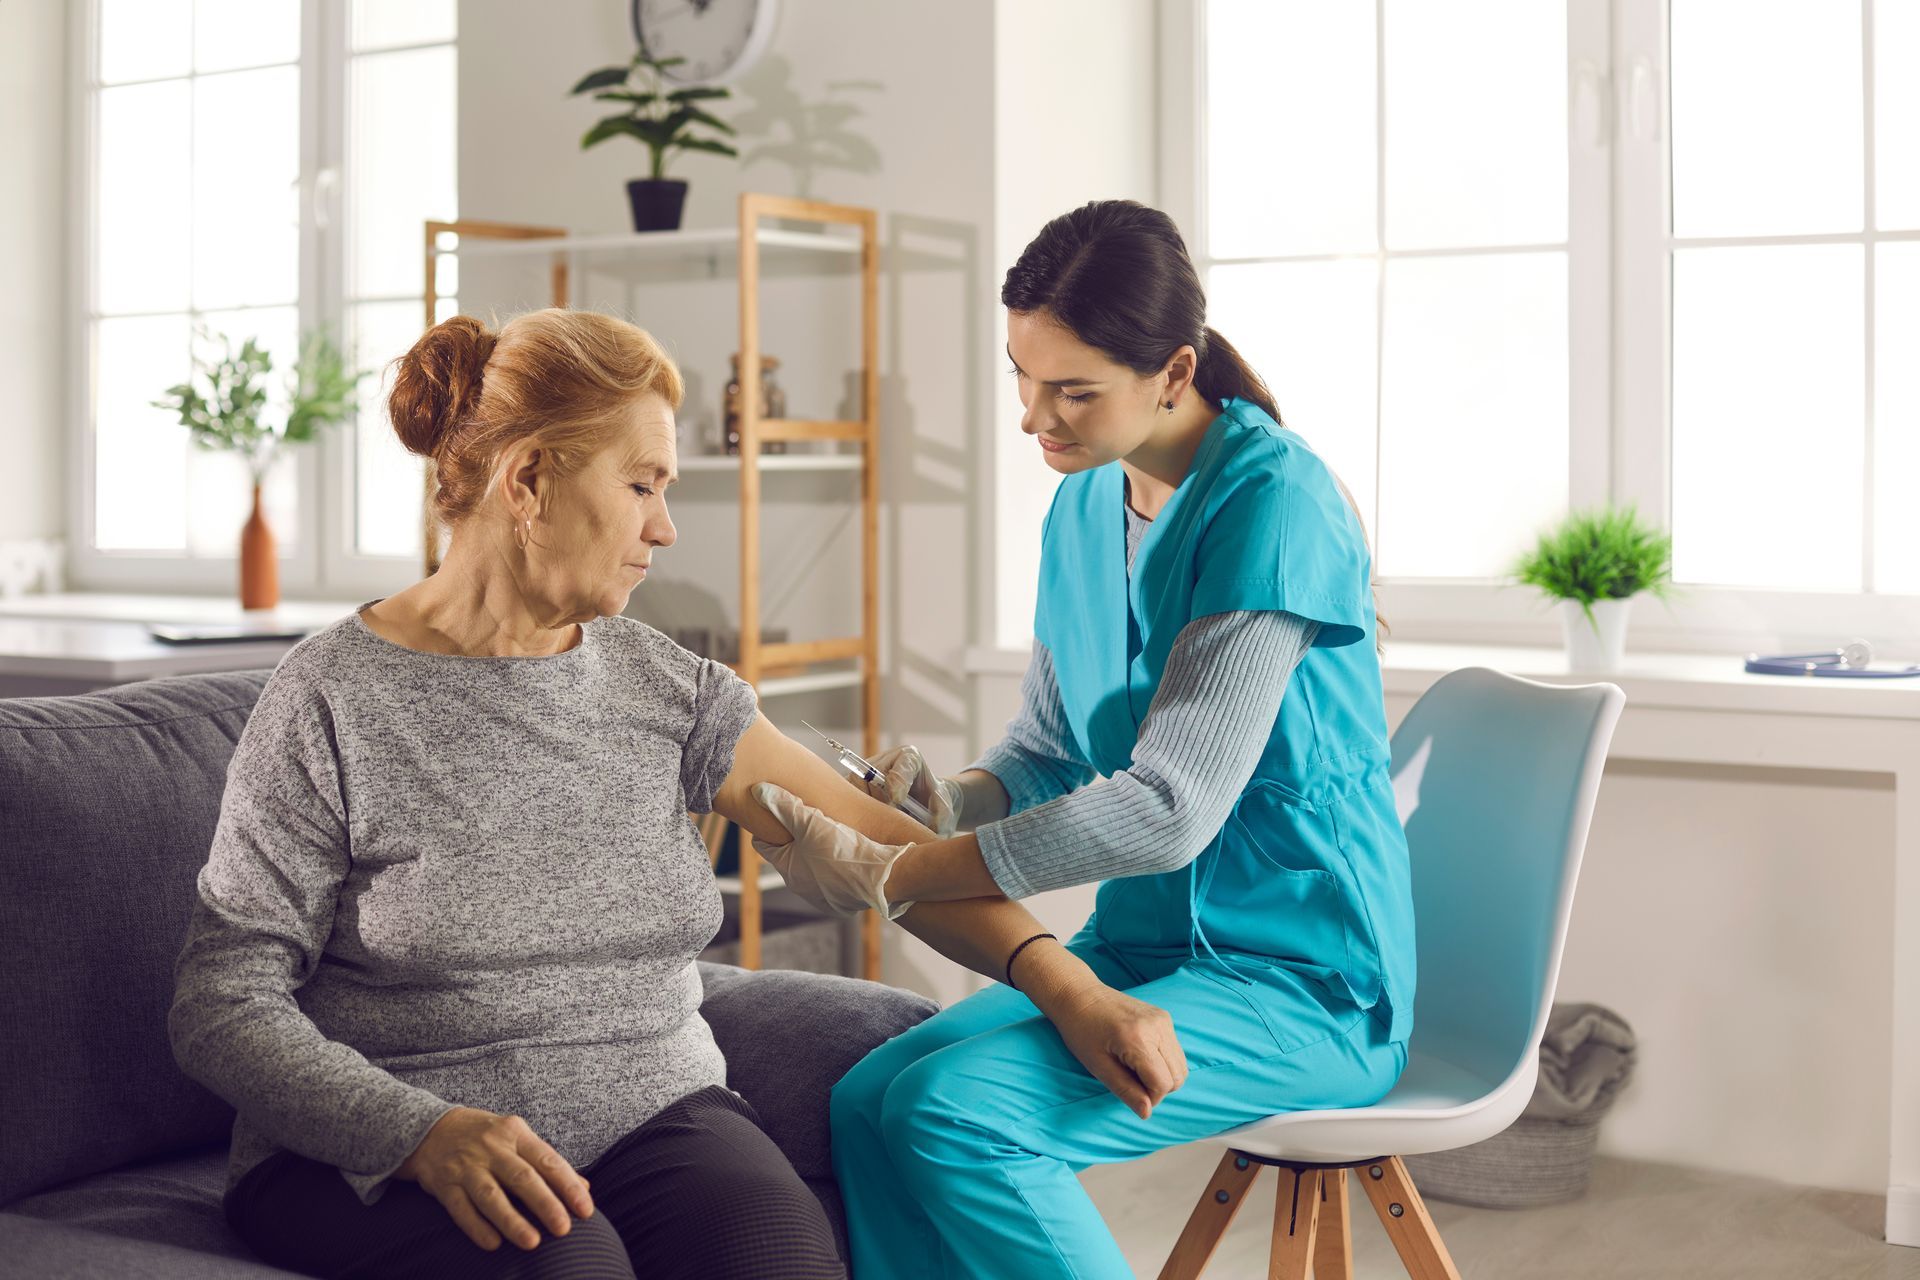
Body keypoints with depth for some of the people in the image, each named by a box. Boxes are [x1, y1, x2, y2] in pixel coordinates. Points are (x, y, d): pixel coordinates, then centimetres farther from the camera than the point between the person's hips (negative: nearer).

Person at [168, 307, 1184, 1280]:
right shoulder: (334, 699, -5)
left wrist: (1067, 988, -6)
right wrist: (426, 1134, -24)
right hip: (377, 1155, -3)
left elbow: (878, 851, 6)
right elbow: (222, 1002, -8)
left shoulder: (665, 690, 9)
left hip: (645, 1114, 4)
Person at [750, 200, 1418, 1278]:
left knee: (955, 1111, -26)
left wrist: (885, 872, -21)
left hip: (1298, 983, -7)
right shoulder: (1083, 506, 8)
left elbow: (1171, 804, -24)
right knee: (866, 1101, -16)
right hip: (1144, 946, 7)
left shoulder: (1272, 502, -18)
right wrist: (947, 803, -9)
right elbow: (1049, 753, 15)